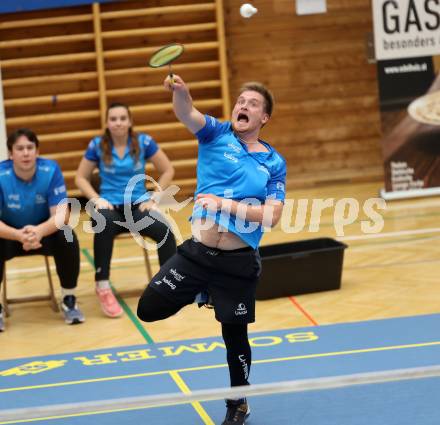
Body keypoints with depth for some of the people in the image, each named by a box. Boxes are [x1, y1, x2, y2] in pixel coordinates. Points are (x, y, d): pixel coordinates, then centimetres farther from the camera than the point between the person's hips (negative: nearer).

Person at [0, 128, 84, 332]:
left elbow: (61, 214, -24)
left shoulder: (51, 170, -20)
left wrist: (39, 231, -45)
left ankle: (69, 300, -8)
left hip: (45, 232, 1)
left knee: (68, 239, -28)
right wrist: (19, 235, -47)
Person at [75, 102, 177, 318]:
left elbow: (167, 170, 7)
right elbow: (81, 178, 7)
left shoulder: (144, 142, 0)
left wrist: (153, 198, -1)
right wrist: (97, 199, -8)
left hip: (138, 205, 1)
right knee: (103, 224, -38)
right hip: (110, 206, -1)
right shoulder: (97, 145, 0)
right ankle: (103, 287, -31)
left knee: (165, 231, -29)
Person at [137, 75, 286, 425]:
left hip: (238, 262, -1)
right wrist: (180, 90, -41)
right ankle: (200, 295, 25)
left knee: (234, 335, 8)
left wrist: (229, 205, -18)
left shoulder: (274, 163, 3)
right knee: (148, 308, -5)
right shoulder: (217, 133, 3)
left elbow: (272, 215, -7)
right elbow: (187, 113, -19)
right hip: (196, 251, 1)